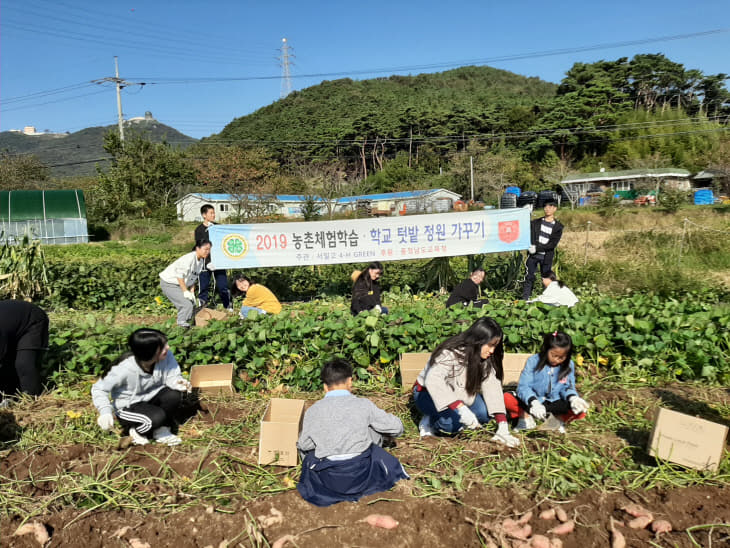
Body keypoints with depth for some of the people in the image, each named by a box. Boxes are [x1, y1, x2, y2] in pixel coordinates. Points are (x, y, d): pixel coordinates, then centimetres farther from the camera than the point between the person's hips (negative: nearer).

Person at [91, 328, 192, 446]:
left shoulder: (166, 356, -20)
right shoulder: (125, 369, -29)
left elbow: (172, 376, -15)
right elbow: (99, 389, -20)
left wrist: (178, 382, -40)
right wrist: (105, 412, -35)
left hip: (151, 397, 5)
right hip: (127, 407, -4)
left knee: (174, 395, -26)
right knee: (156, 417, -31)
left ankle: (162, 429, -1)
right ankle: (137, 431, 3)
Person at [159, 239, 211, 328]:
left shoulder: (201, 260, 2)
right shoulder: (189, 258, -26)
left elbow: (193, 277, 9)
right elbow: (180, 275, -25)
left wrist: (191, 292, 1)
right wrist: (185, 291, -22)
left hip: (179, 284, 9)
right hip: (169, 283, -9)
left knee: (192, 304, 5)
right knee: (186, 304, -18)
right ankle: (182, 323, -3)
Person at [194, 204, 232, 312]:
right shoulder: (199, 230, -4)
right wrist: (208, 262, -20)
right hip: (206, 262, -3)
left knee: (223, 284, 6)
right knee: (204, 286, 4)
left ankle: (227, 305, 19)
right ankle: (202, 306, 15)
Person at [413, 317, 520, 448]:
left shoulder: (486, 359, -9)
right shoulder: (451, 353, -30)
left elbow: (492, 387, -17)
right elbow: (433, 380, -46)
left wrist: (503, 427, -26)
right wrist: (461, 408, -54)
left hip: (459, 394, 6)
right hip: (428, 393, -6)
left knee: (485, 412, -19)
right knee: (453, 422, -33)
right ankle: (429, 421, -3)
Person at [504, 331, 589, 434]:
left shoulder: (569, 365, 0)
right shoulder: (533, 361, -10)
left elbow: (567, 387, 1)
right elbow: (523, 386, -18)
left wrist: (573, 398, -25)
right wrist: (533, 402, -38)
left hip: (555, 404, 2)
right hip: (533, 401, -2)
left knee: (580, 411, -27)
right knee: (507, 398, -29)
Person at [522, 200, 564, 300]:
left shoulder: (558, 226, 2)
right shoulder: (535, 222, 11)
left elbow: (553, 244, -7)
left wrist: (537, 248, -14)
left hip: (546, 257, -1)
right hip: (533, 255, 1)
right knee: (529, 277, -1)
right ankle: (525, 299, 1)